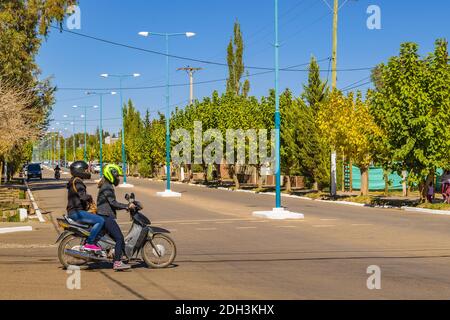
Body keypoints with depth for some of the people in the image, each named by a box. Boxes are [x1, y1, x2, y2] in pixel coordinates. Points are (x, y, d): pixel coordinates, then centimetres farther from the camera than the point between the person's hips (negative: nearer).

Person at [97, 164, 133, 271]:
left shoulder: (107, 186, 20)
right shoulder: (107, 187, -13)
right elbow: (113, 203, -21)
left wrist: (126, 206, 19)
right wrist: (127, 206, -18)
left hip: (106, 216, 11)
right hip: (106, 217, -11)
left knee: (118, 237, 11)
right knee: (119, 238, -14)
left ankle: (117, 261, 12)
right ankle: (117, 262, -16)